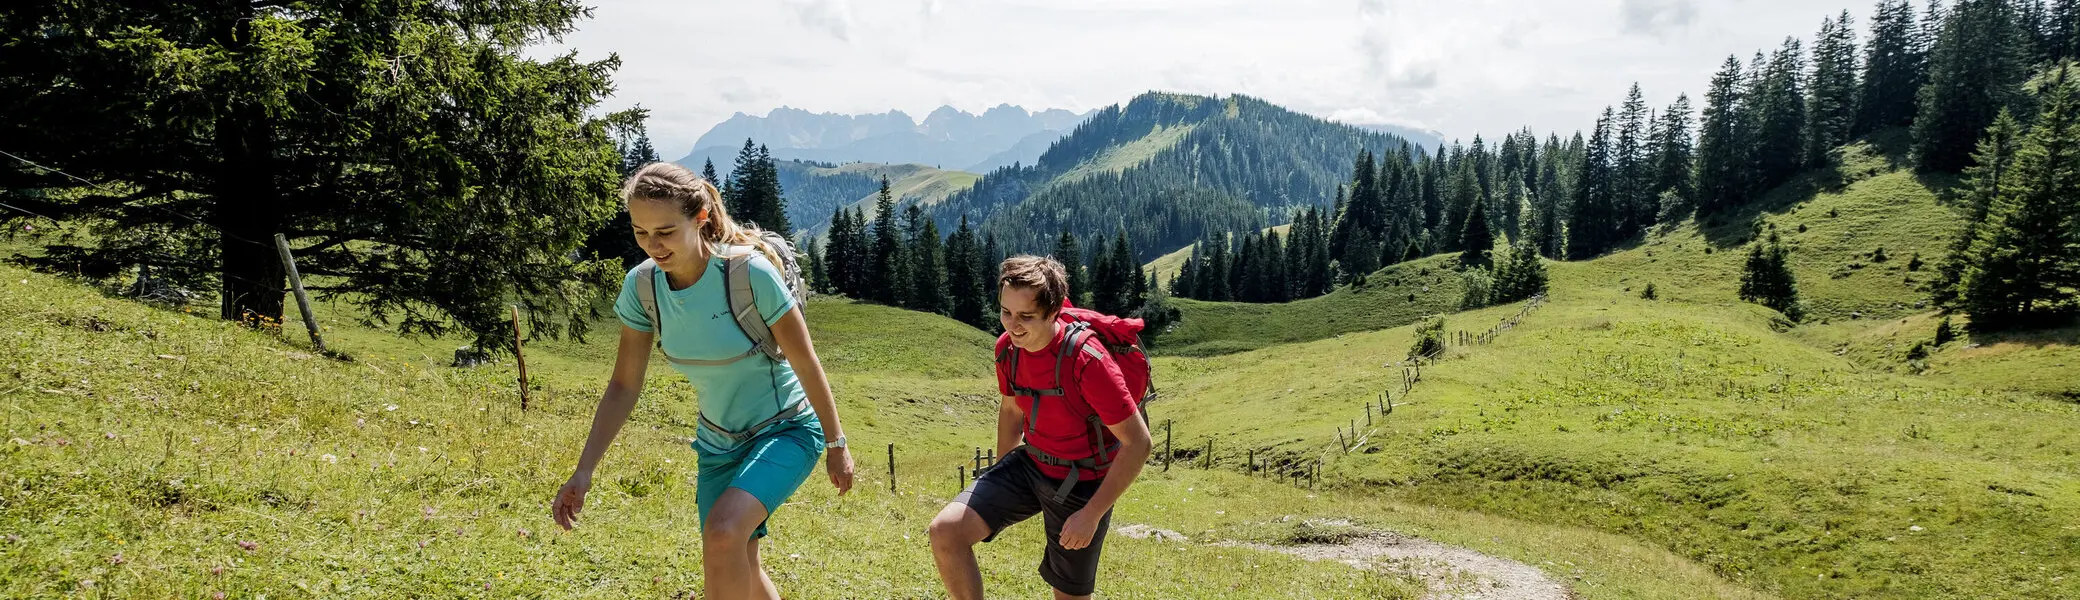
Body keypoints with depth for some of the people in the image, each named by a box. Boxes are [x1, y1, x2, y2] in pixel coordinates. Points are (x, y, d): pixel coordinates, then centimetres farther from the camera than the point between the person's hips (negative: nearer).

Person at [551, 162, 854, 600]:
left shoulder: (750, 272, -26)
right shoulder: (642, 285, -11)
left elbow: (806, 363, -15)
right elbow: (623, 387, -2)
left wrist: (836, 444, -7)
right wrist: (583, 472, -8)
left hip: (784, 432, -6)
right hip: (719, 443, 6)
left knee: (722, 532, -30)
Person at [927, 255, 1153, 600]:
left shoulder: (1087, 361, -28)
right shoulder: (1007, 347, -8)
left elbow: (1137, 444, -23)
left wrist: (1091, 515, -22)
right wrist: (999, 485, 22)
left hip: (1081, 482, -5)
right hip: (1029, 464, 5)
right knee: (945, 530, -15)